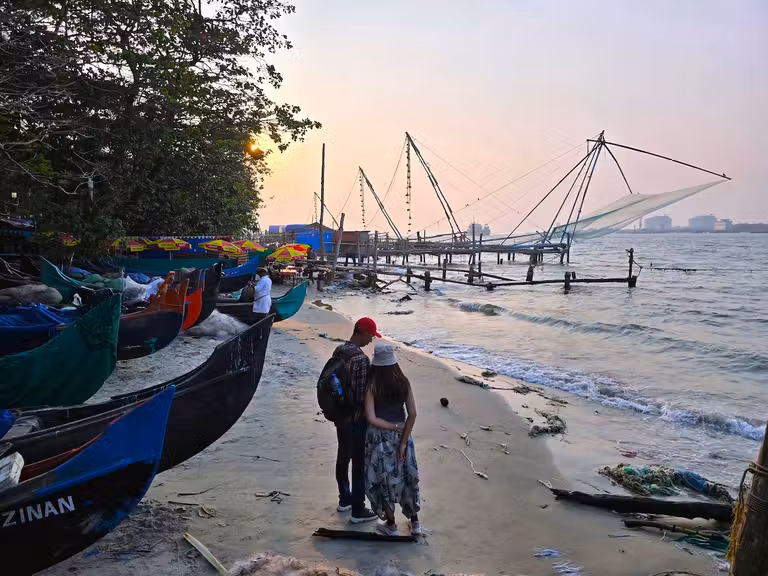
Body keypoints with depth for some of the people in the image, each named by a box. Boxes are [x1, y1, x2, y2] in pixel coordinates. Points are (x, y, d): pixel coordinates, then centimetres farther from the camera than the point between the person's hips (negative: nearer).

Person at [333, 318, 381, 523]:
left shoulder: (339, 351, 1)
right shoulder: (361, 358, -26)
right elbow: (363, 395, -24)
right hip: (356, 419, -9)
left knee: (343, 458, 21)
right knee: (360, 464, 5)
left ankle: (345, 499, 37)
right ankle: (358, 510, 16)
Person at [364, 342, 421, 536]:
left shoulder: (372, 384, -14)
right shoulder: (403, 381, -4)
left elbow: (371, 418, -19)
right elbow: (412, 414, -6)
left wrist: (393, 427, -8)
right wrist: (403, 441, -3)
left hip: (379, 436, -3)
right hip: (401, 435, 4)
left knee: (383, 479, 13)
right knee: (406, 477, 18)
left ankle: (391, 525, 25)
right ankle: (415, 522, 28)